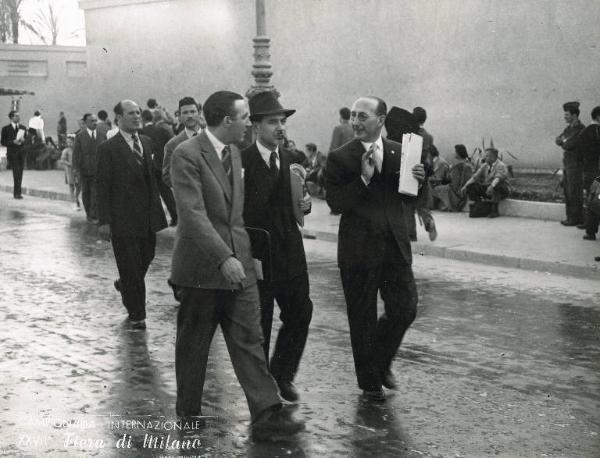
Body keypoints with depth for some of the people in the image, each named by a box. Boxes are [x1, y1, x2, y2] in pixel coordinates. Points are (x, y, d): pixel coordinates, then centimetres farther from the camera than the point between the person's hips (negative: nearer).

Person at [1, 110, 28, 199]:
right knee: (16, 173, -14)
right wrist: (13, 142, -16)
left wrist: (23, 140, -8)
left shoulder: (23, 128, 12)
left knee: (20, 173, 5)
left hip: (21, 152, 4)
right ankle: (17, 192, -12)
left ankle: (17, 192, 13)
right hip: (12, 153, -4)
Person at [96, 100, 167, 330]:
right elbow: (103, 186, -9)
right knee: (130, 266, 2)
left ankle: (125, 285, 46)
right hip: (124, 218, -6)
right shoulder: (108, 148, -8)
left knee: (146, 257, 15)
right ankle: (136, 315, 14)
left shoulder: (147, 142, 10)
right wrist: (103, 220, -13)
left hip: (147, 216, 6)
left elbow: (152, 176, 13)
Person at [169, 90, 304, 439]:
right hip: (201, 267, -6)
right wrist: (224, 258, -29)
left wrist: (244, 253, 15)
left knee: (250, 340, 1)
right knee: (193, 344, 8)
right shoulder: (187, 155, -14)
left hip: (238, 264, 6)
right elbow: (193, 213, -23)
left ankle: (267, 415, 1)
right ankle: (189, 413, 24)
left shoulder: (234, 152, 11)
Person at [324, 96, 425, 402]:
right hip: (359, 249, -3)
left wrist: (419, 180, -6)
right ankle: (370, 382, 23)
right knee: (363, 319, 6)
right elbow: (335, 203, -11)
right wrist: (363, 179, -21)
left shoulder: (399, 153, 7)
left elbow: (410, 196, 16)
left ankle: (382, 363, 29)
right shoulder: (339, 158, -4)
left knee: (405, 310, 2)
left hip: (396, 247, 3)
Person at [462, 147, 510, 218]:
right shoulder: (485, 166, 7)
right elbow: (475, 177, 2)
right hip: (487, 189, 7)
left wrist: (491, 186, -52)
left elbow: (498, 178, -33)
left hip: (501, 190, -7)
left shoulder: (501, 166, -15)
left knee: (495, 187, -40)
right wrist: (465, 185, -12)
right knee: (470, 186, -7)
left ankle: (495, 211, -26)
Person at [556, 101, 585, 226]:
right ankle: (571, 217, 18)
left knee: (574, 192, -5)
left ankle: (576, 219, 0)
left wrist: (563, 142, 1)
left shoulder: (580, 129, -14)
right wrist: (565, 141, -10)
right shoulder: (569, 128, 14)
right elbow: (558, 140, 10)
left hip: (576, 164, -9)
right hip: (567, 164, 9)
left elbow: (568, 145, -20)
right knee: (567, 191, 12)